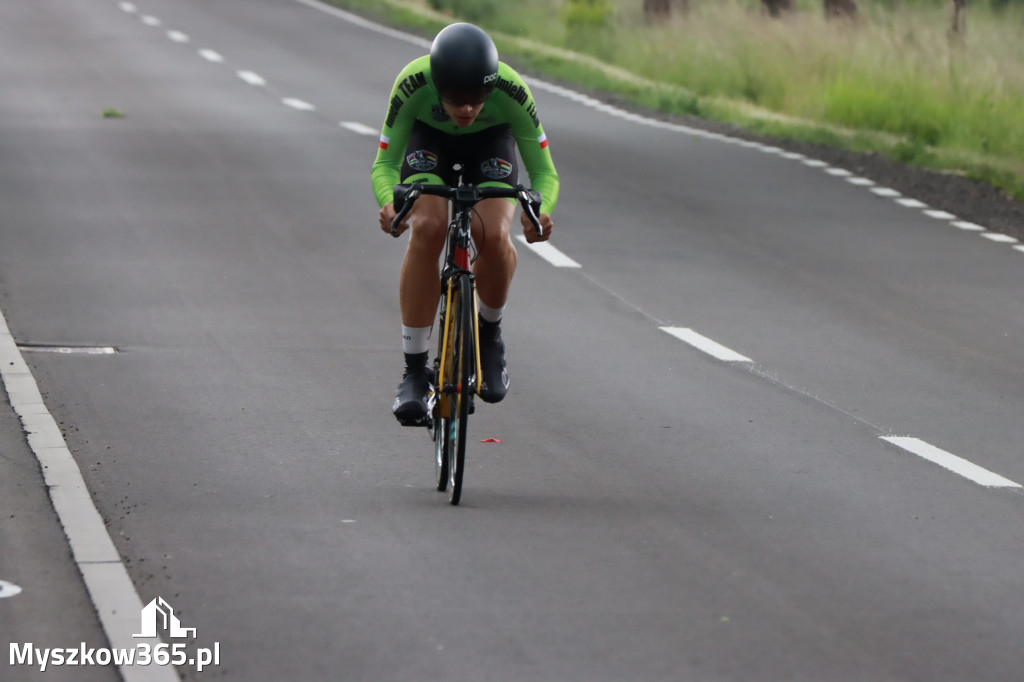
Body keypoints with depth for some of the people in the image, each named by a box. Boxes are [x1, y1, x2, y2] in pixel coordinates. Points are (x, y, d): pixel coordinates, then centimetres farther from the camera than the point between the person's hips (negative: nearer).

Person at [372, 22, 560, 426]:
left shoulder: (512, 91, -36)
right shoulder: (413, 84, -36)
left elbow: (544, 171, -27)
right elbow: (384, 163, -27)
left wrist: (540, 209, -49)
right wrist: (389, 203, -50)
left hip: (491, 143, 0)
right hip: (429, 140, 0)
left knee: (494, 236, -27)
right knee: (426, 230, -27)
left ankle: (489, 332, 4)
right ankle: (414, 372, -18)